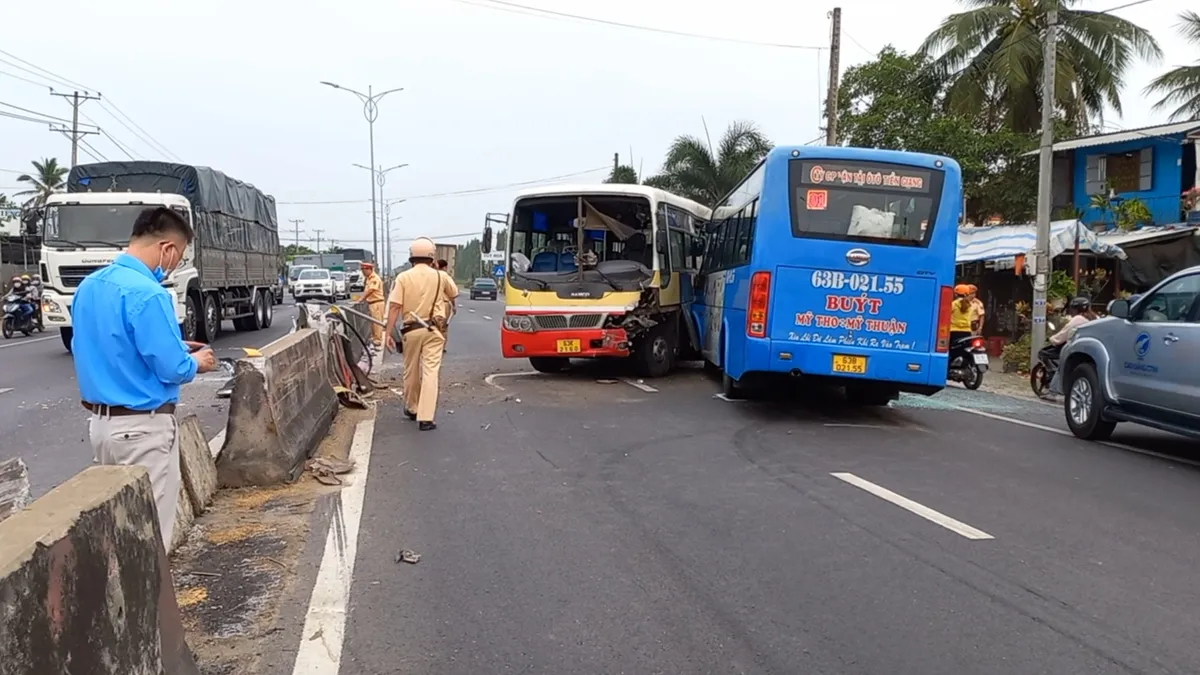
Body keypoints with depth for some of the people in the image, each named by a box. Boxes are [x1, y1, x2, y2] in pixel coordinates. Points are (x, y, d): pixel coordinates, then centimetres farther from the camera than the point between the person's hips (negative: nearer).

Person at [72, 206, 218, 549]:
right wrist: (196, 362, 0)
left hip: (100, 421, 9)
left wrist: (173, 347, 16)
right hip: (143, 427, -9)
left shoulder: (89, 286, 7)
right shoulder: (147, 294, -22)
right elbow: (172, 369, -21)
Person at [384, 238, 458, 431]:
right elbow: (454, 295, 19)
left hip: (411, 330, 1)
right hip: (434, 329, -1)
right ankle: (426, 418, -13)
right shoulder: (441, 276, -1)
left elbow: (394, 307, -8)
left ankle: (411, 408, 35)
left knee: (411, 371, 17)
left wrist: (388, 332, -3)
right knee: (430, 371, -5)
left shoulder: (403, 277, -3)